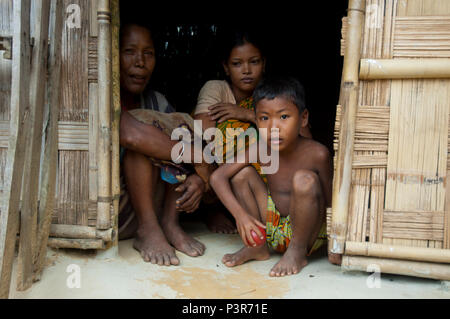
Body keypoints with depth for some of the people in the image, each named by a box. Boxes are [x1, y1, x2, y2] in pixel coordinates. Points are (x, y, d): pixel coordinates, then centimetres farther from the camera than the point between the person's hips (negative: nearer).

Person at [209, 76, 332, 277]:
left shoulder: (316, 154, -21)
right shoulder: (260, 149, -11)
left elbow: (330, 202, -12)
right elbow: (217, 177, -13)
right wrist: (241, 214, -24)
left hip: (308, 231, -4)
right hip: (271, 227, 4)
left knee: (305, 179, -32)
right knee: (242, 173, -10)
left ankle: (298, 252, -9)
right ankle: (256, 247, 3)